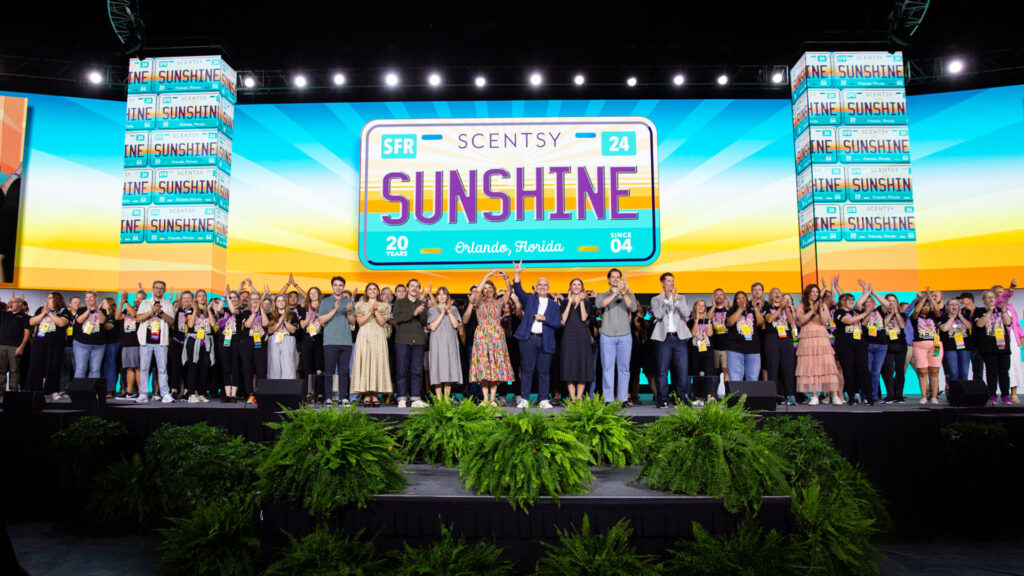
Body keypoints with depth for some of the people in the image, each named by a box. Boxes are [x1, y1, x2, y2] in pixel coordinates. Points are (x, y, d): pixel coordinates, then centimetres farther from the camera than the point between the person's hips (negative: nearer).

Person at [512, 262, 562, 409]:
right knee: (527, 369, 1)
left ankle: (543, 400, 7)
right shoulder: (529, 299, 13)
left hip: (545, 341, 1)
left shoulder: (553, 305, 14)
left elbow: (558, 323, 6)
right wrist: (517, 274, -16)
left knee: (544, 371, 2)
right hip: (528, 339, -1)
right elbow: (518, 290, -4)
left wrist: (544, 319, -7)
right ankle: (524, 400, 5)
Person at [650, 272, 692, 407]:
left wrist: (676, 301, -10)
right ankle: (663, 399, 5)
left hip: (680, 337, 2)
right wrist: (666, 299, -11)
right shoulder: (656, 299, 11)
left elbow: (686, 313, 1)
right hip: (664, 338, -2)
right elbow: (658, 314, -6)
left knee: (683, 369, -2)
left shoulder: (681, 298, 17)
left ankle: (682, 397, 6)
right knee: (662, 370, -1)